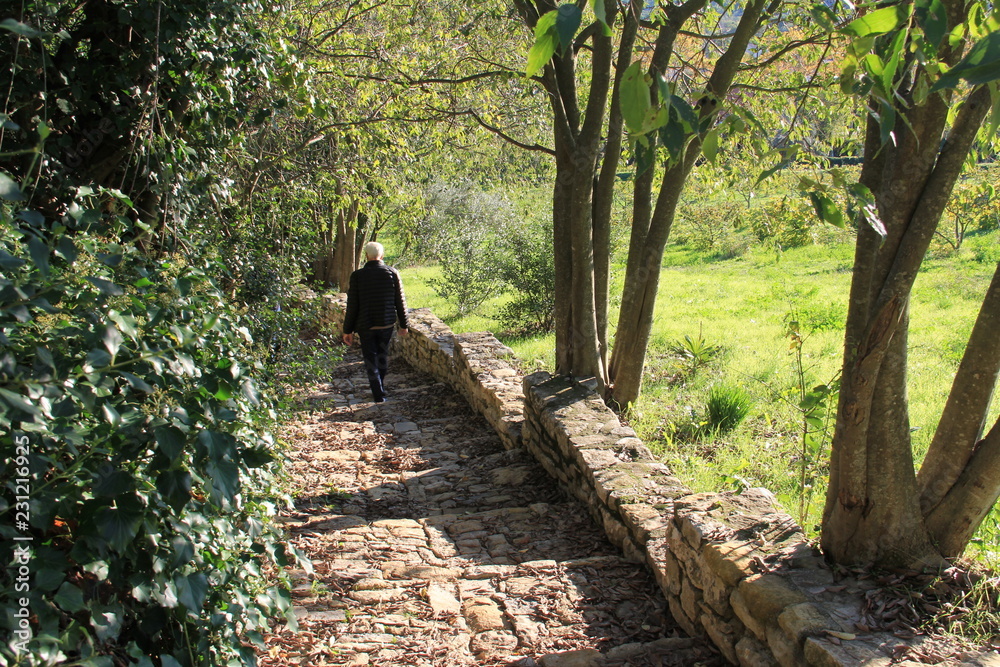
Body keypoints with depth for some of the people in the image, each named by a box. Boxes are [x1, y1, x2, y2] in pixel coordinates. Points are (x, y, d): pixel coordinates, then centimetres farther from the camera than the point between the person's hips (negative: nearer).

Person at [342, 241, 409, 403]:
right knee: (383, 355, 21)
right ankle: (380, 388, 36)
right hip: (387, 323, 2)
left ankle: (379, 395, 6)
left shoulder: (357, 275, -11)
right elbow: (400, 301, -2)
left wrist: (348, 330, 0)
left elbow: (352, 306, -8)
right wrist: (404, 324, 8)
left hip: (365, 325, -2)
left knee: (370, 359, 8)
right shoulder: (392, 273, -7)